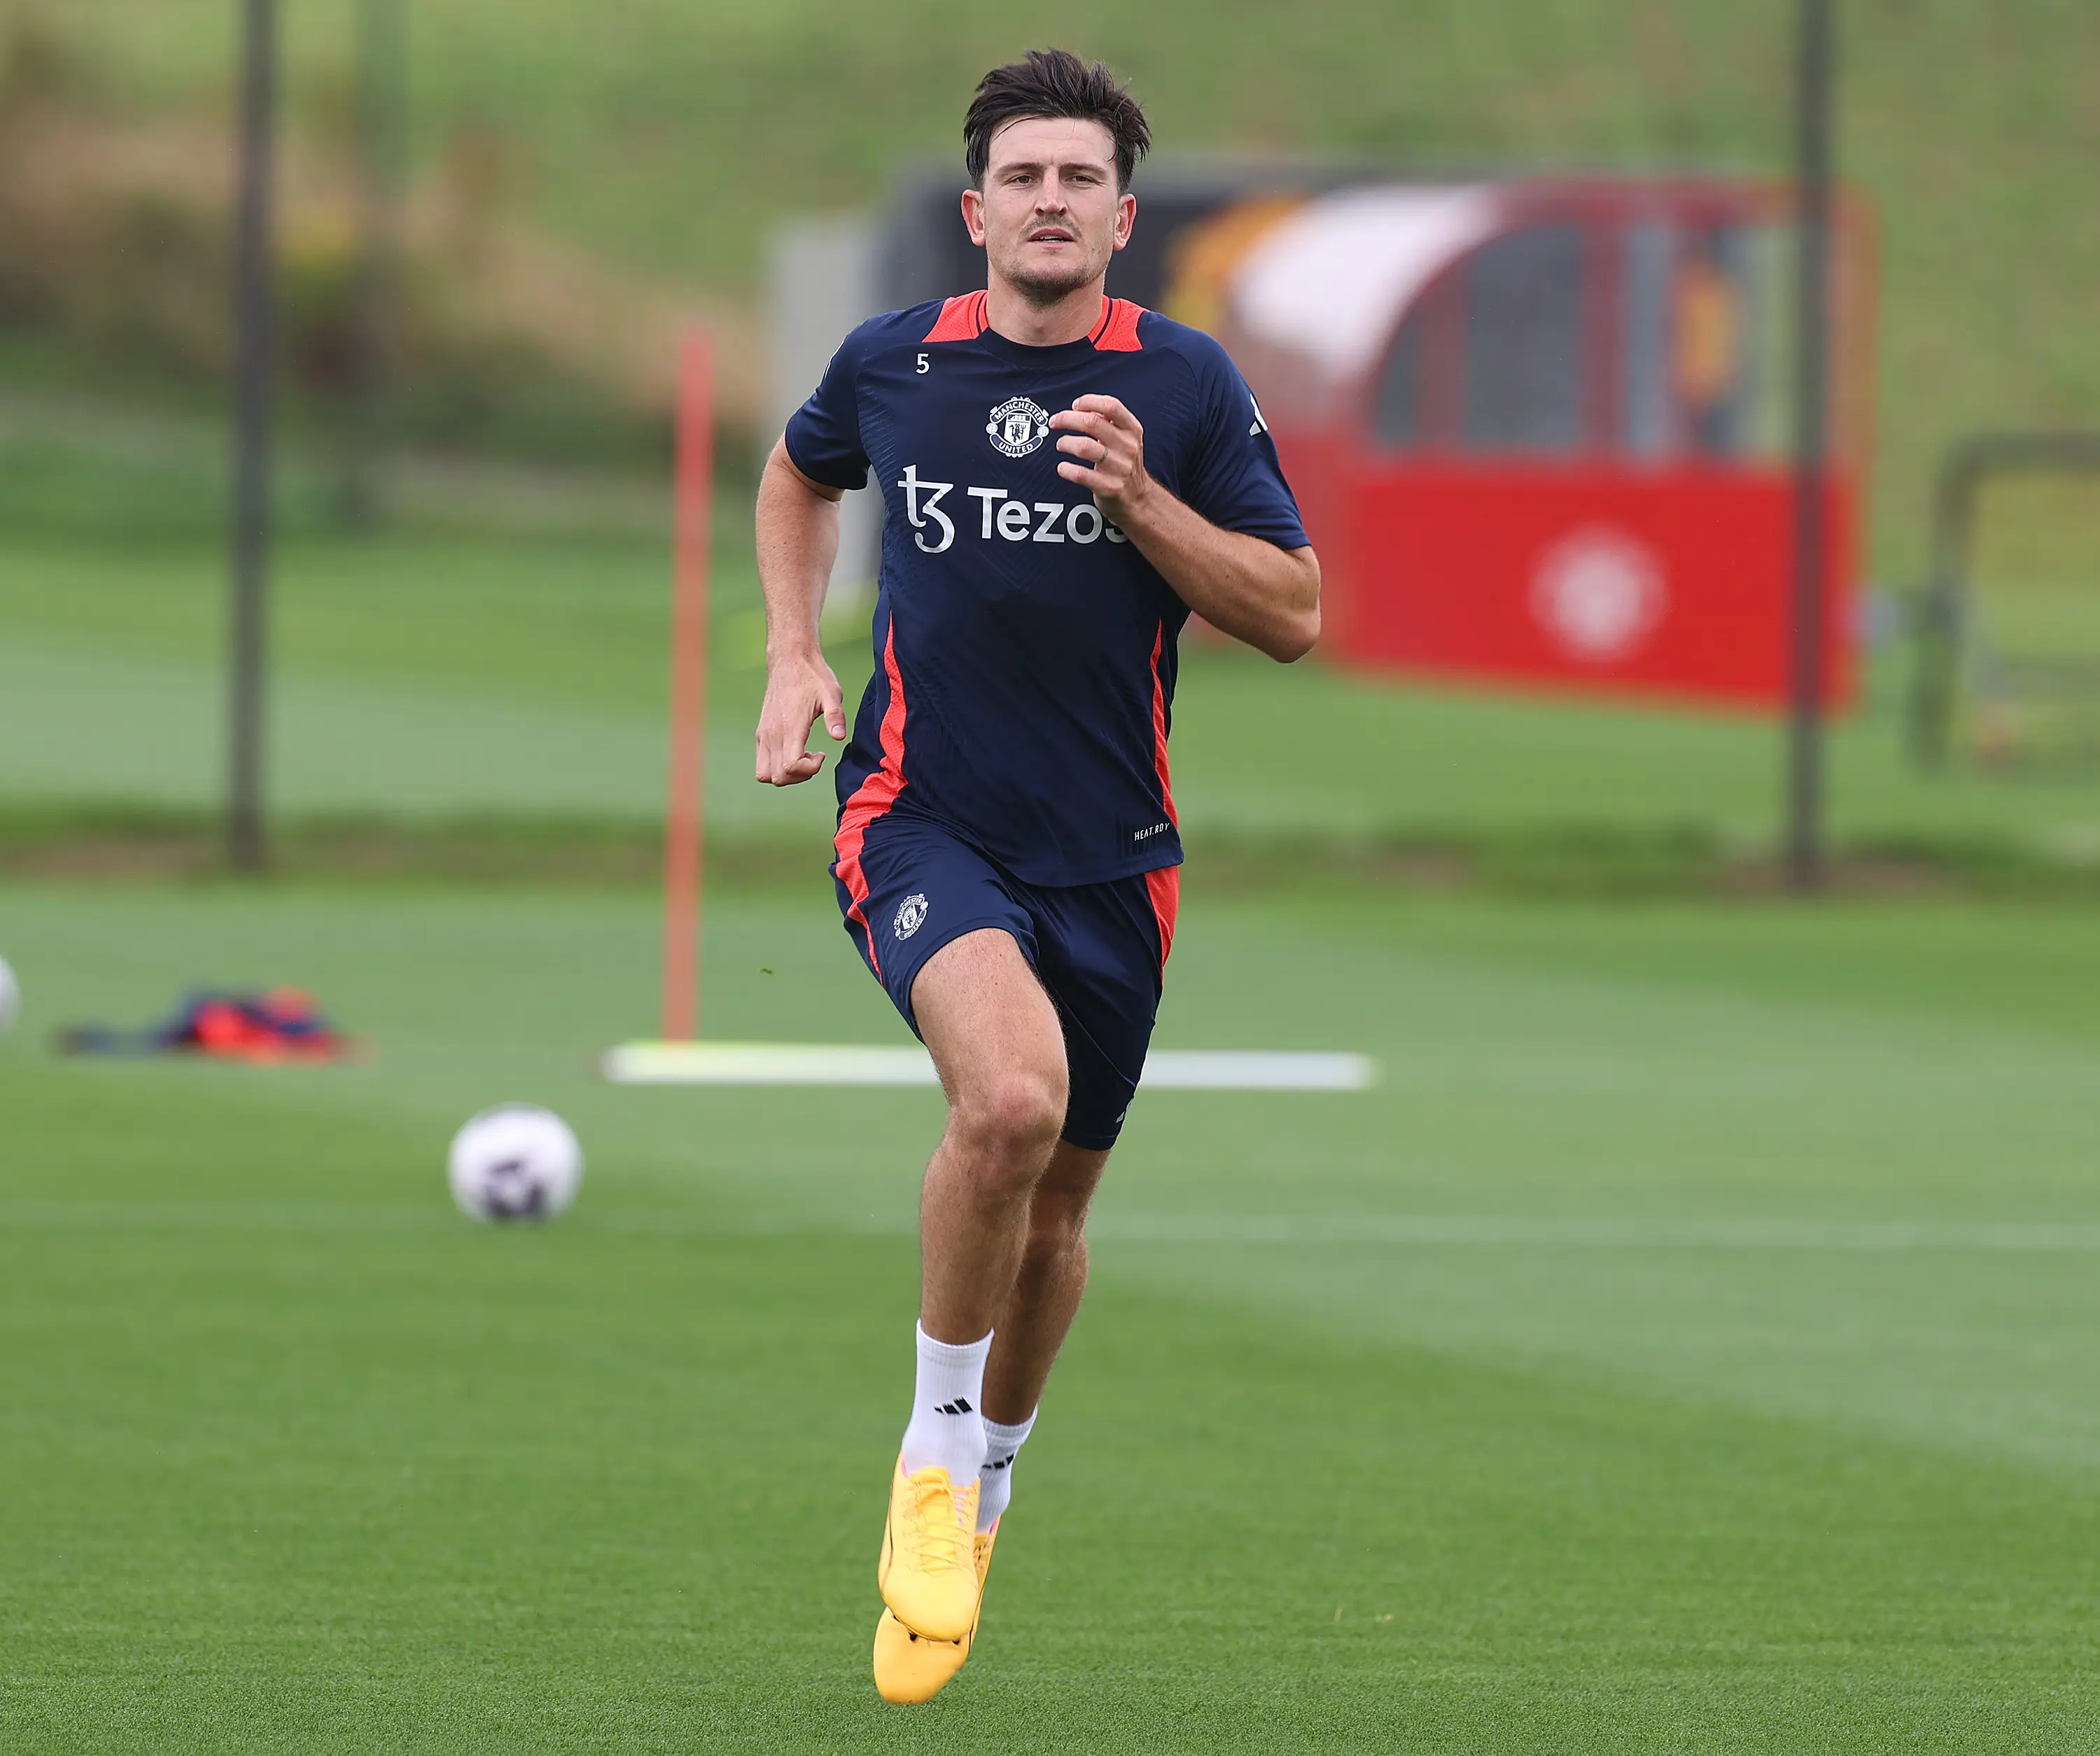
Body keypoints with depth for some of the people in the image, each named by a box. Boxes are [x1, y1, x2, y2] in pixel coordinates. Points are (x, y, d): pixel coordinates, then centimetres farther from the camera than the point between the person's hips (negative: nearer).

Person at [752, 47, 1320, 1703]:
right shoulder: (892, 365, 0)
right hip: (921, 822, -2)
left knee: (1050, 1212, 12)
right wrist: (795, 657, 10)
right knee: (1013, 1097, -30)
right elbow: (802, 474, 24)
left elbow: (1294, 614, -3)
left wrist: (1142, 499, -17)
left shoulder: (1185, 384, -3)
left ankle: (992, 1460, 42)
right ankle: (935, 1445, -11)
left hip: (1108, 857, 2)